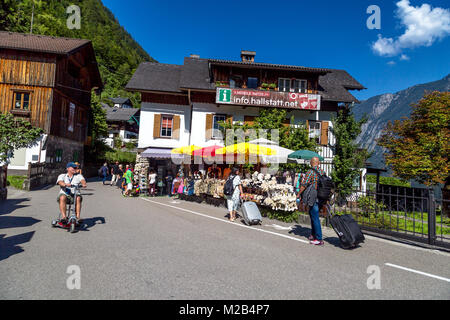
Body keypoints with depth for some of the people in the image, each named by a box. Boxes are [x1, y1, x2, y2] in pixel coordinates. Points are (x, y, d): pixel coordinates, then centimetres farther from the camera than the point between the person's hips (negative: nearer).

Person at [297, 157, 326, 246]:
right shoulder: (322, 172, 8)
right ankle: (313, 234, 30)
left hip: (313, 199, -7)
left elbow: (304, 184, -15)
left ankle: (319, 239, 3)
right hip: (321, 198, 7)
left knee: (315, 218, -2)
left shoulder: (310, 172, -13)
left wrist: (299, 194, -3)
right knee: (313, 215, 21)